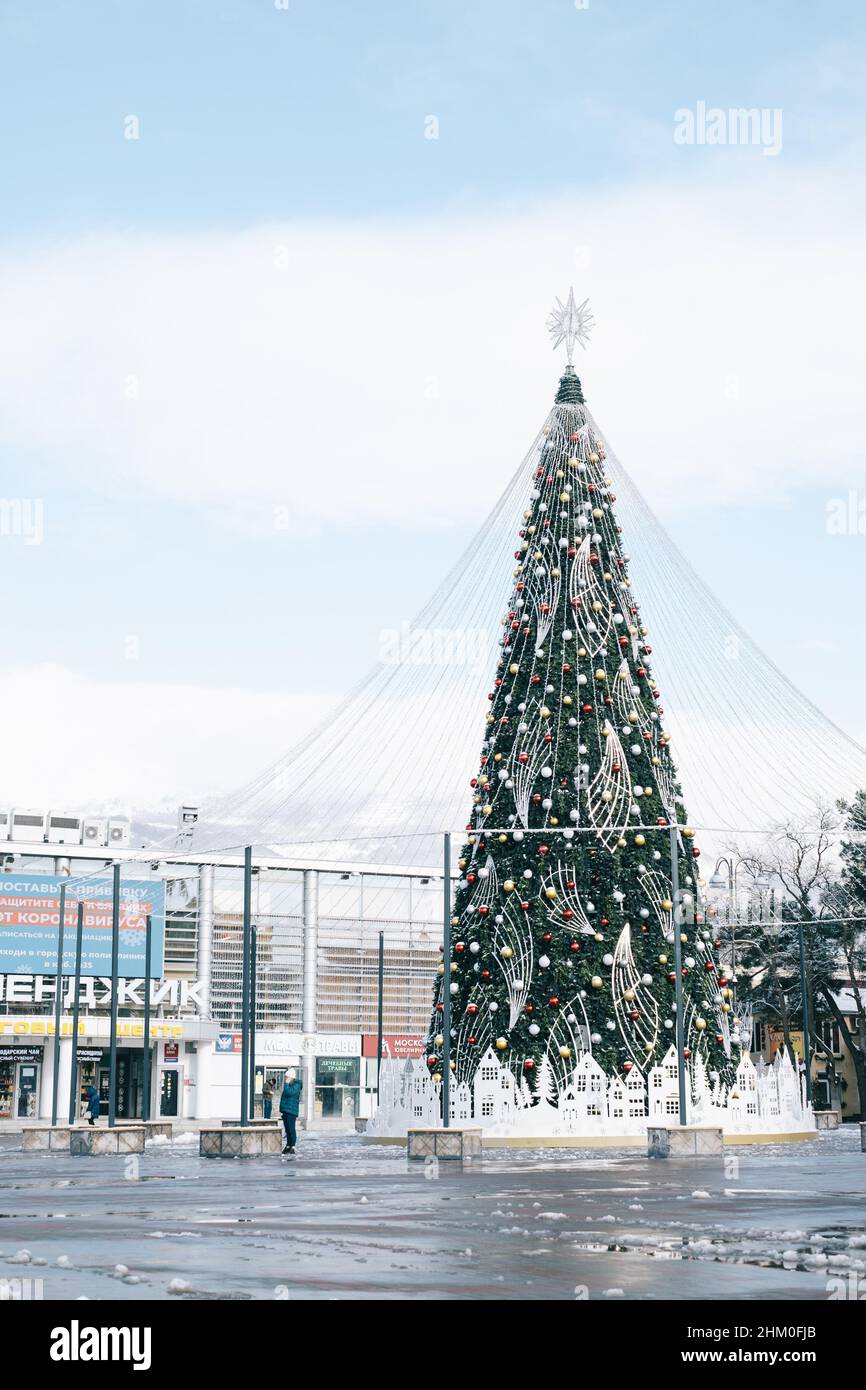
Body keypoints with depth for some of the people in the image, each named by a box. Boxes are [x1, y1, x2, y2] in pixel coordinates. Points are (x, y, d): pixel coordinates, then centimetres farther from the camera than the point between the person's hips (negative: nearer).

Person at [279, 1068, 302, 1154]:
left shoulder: (296, 1085, -10)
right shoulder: (288, 1085, 19)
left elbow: (289, 1093, -24)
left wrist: (286, 1083, -15)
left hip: (291, 1111, -10)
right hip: (285, 1111, 10)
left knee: (291, 1129, -9)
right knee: (287, 1129, 12)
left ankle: (292, 1147, -9)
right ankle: (288, 1146, 16)